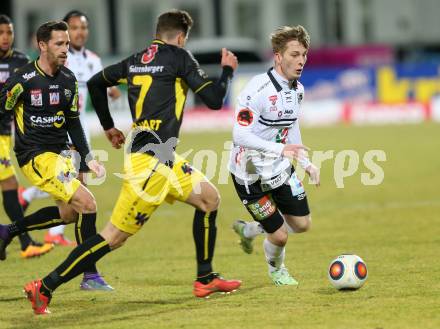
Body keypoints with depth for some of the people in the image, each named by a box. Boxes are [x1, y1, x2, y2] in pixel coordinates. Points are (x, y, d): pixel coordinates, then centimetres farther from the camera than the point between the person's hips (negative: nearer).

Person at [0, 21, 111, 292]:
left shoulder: (68, 79, 5)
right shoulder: (23, 80, -16)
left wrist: (88, 157, 7)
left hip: (60, 152, 8)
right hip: (36, 157, -8)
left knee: (70, 212, 17)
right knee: (87, 203, -17)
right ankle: (90, 275, -8)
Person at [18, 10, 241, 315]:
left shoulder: (136, 60, 14)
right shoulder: (179, 57, -7)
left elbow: (95, 83, 24)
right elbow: (214, 99, -8)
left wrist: (109, 126, 34)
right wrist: (228, 70, 10)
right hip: (151, 160, -9)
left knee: (209, 198, 20)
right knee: (115, 237, -10)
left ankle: (206, 279, 24)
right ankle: (45, 287, -11)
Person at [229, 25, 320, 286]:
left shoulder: (297, 89, 0)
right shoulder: (258, 89, -27)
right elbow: (240, 135, -32)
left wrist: (306, 163, 7)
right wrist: (280, 149, -41)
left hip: (280, 169, 8)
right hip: (251, 174, -8)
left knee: (302, 224, 9)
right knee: (279, 236, -3)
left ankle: (248, 230, 35)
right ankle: (276, 270, 33)